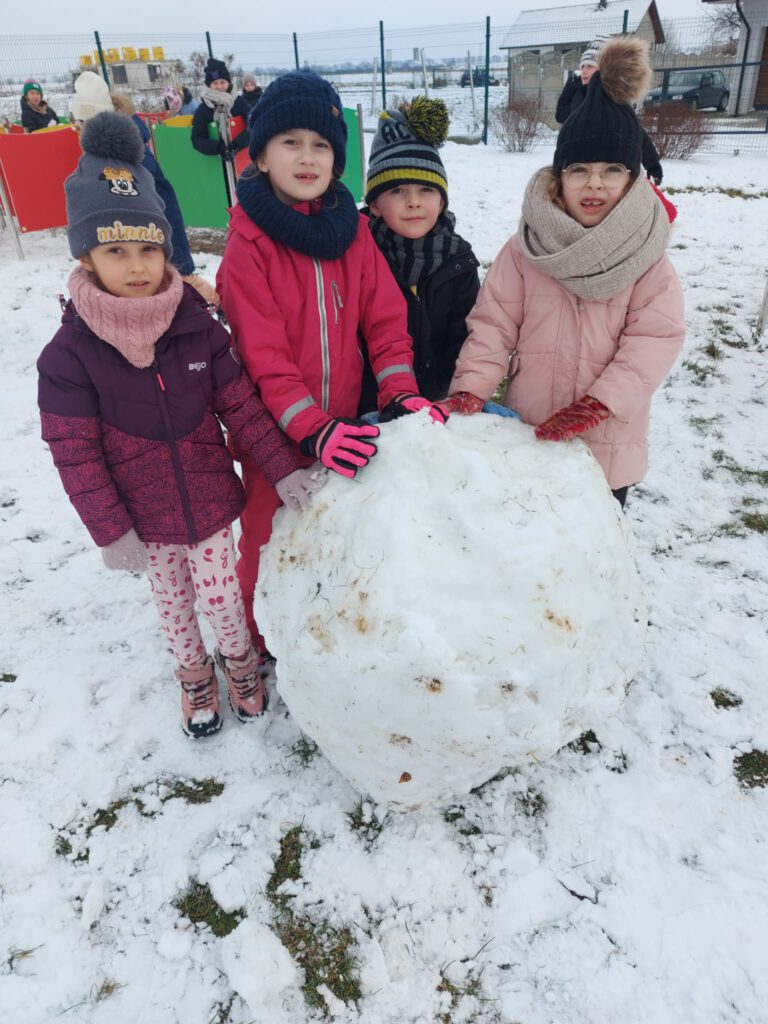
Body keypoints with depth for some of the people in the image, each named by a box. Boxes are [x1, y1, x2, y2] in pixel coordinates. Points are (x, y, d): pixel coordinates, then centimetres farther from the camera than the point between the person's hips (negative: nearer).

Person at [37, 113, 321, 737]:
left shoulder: (199, 326, -10)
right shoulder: (70, 353, -15)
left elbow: (241, 405, -6)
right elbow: (75, 453, -12)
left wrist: (283, 471, -11)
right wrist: (111, 532, -11)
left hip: (210, 502, 1)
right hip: (144, 516, 0)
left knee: (220, 594, 12)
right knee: (173, 600, 19)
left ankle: (239, 657, 43)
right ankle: (195, 674, 45)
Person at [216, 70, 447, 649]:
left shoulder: (352, 228, 1)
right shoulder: (247, 244, -13)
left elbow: (384, 317, -1)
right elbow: (262, 355, -19)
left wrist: (399, 392, -15)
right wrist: (312, 430, -27)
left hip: (342, 421, 4)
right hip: (275, 428, -3)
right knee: (271, 533, 13)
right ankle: (262, 636, 39)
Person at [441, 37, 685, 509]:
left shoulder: (646, 257, -7)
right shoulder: (525, 249, -6)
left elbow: (657, 338, -13)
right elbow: (493, 324, -8)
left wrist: (596, 406, -26)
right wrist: (470, 389, -23)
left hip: (609, 445, 0)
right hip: (528, 437, 1)